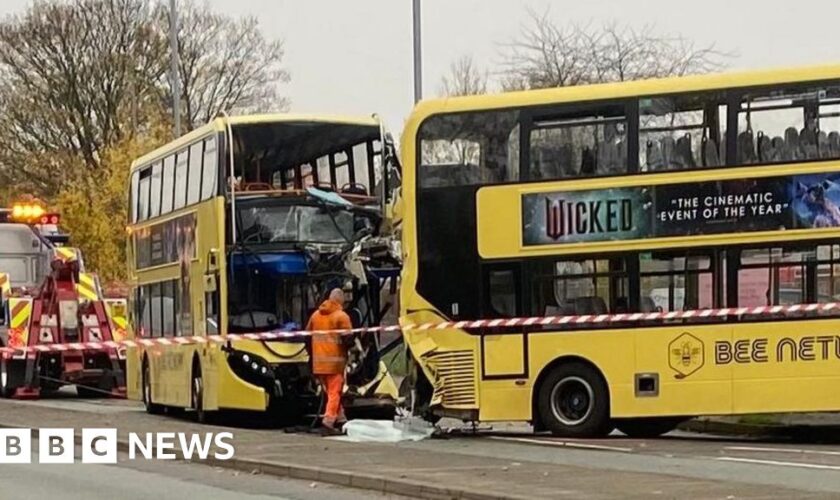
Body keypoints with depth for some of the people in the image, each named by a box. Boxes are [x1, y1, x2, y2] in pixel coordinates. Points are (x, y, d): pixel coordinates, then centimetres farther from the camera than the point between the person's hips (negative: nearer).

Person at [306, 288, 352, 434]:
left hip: (318, 361, 6)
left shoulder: (315, 315, 10)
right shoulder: (341, 316, -9)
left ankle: (340, 418, 20)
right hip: (335, 360, -6)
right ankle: (329, 420, -15)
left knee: (329, 391, 17)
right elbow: (348, 337, -14)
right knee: (335, 392, -3)